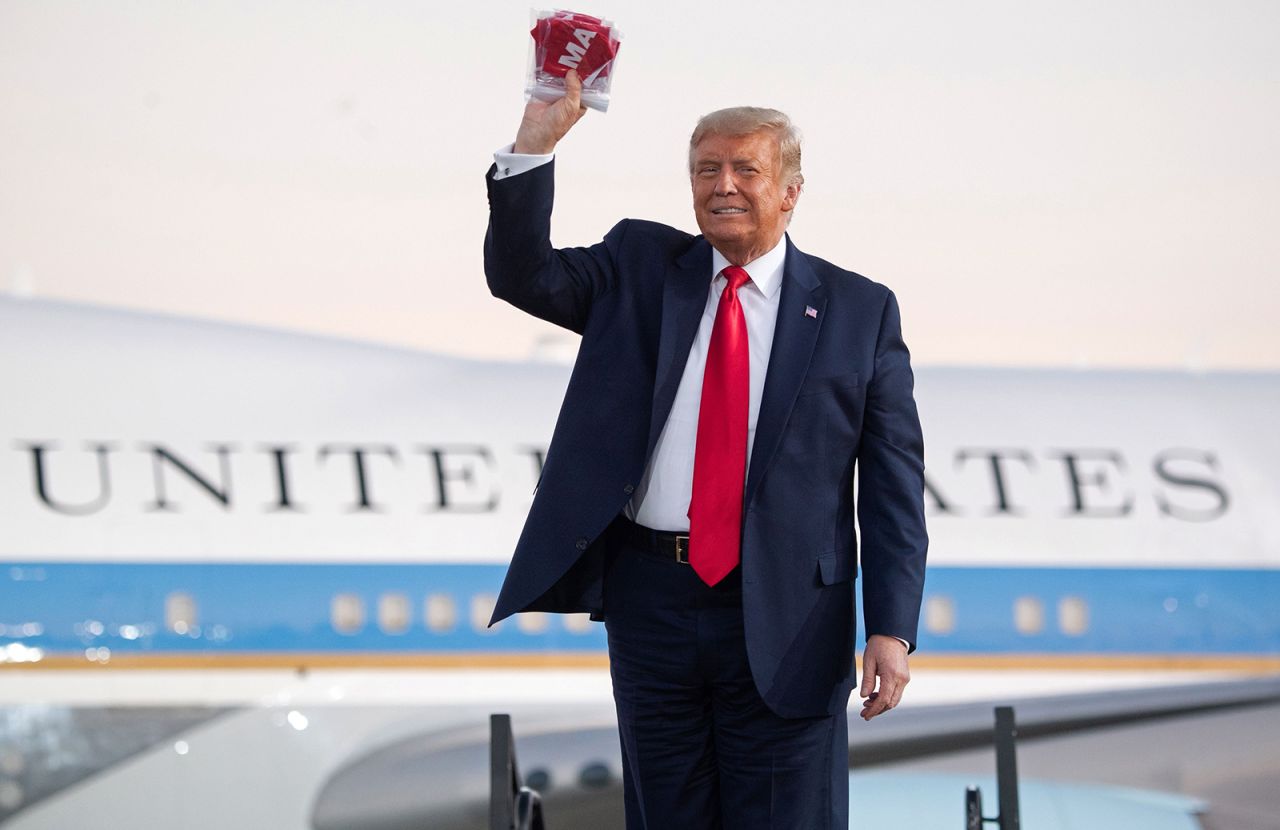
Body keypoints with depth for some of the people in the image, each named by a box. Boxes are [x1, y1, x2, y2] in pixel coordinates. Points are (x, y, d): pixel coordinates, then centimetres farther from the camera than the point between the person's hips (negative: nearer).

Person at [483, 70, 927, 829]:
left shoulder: (860, 312, 3)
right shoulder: (641, 268, 11)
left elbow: (894, 484, 0)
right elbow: (523, 275, -3)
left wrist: (891, 629, -9)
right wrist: (537, 141, -16)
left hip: (783, 620, -3)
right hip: (652, 599, 3)